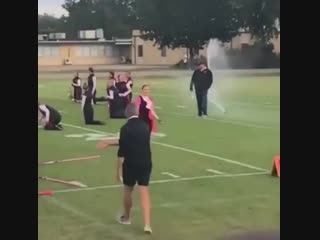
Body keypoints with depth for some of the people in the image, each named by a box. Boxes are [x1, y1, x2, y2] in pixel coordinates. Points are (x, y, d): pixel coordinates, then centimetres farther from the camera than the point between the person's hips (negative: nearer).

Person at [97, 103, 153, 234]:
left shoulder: (125, 128, -12)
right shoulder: (144, 125, 7)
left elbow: (122, 152, -15)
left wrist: (118, 170, -7)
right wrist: (110, 143, 27)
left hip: (131, 164, -3)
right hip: (145, 163, 3)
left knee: (128, 190, 19)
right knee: (144, 193, 0)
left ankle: (126, 217, 38)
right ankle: (147, 224, -11)